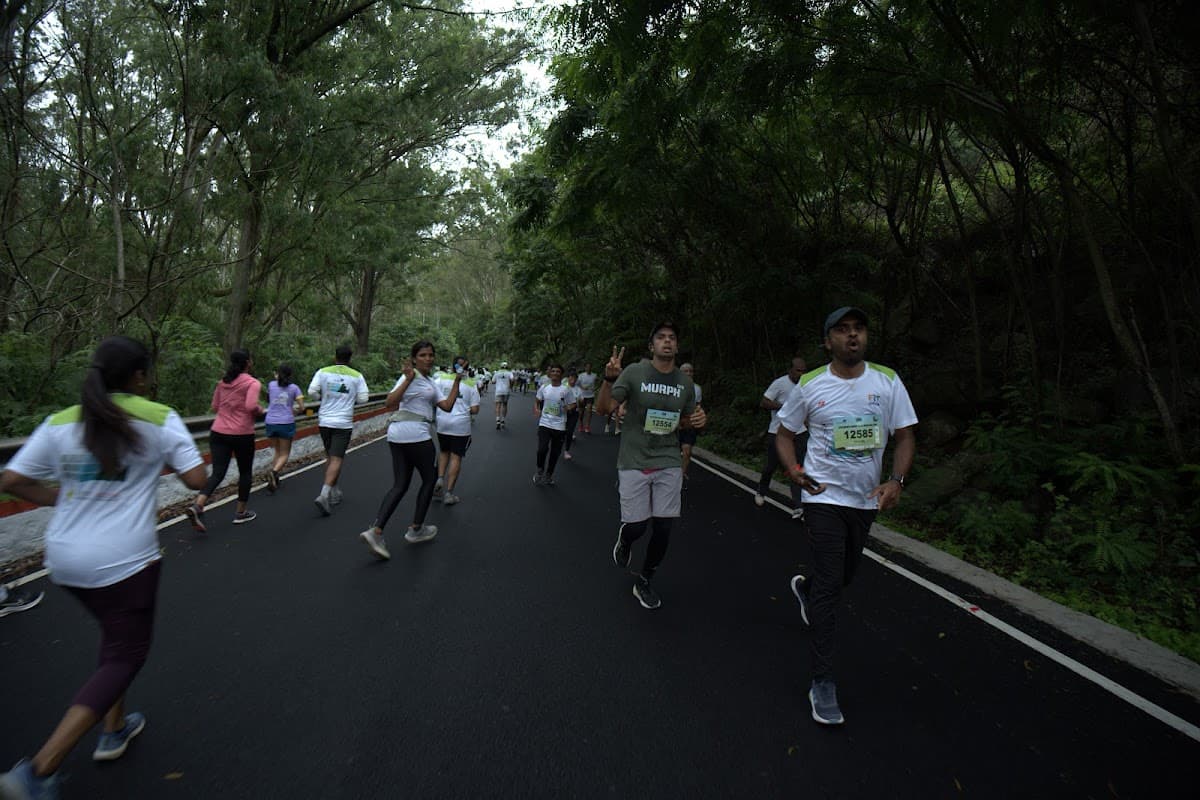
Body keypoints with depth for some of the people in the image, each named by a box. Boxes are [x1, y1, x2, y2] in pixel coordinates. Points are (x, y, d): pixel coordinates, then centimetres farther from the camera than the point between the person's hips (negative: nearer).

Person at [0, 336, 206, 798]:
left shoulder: (60, 423, 3)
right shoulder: (159, 418, -10)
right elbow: (196, 479, -13)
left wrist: (61, 499, 16)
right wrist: (164, 459, 7)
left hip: (64, 560, 6)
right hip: (125, 561, -6)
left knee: (115, 636, 26)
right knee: (126, 656, 6)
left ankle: (114, 730, 36)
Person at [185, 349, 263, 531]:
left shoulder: (223, 382, 10)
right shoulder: (253, 383, -10)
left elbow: (215, 407, 15)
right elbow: (251, 406, -23)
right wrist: (260, 410, -3)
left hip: (218, 433, 5)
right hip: (242, 434, -5)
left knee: (217, 473, 2)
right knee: (245, 472, 13)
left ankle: (197, 506, -20)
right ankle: (241, 513, 21)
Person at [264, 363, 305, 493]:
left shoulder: (271, 385, 6)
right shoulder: (294, 387, 1)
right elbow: (301, 408, -2)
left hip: (271, 423, 3)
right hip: (286, 423, -3)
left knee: (278, 452, 19)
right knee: (284, 454, 6)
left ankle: (274, 479, 9)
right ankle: (274, 472, -22)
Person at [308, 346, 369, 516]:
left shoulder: (323, 372, 1)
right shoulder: (357, 376, -2)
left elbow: (311, 391, -7)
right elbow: (363, 398, -4)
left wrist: (323, 398, 13)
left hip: (324, 421, 3)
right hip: (343, 423, -3)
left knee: (330, 457, 18)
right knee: (336, 460, -5)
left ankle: (334, 492, 28)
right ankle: (324, 494, -19)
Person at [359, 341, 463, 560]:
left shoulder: (432, 383, 18)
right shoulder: (410, 375, -9)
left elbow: (447, 406, 8)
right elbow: (389, 403, -19)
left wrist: (457, 382, 9)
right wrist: (408, 379, -28)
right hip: (415, 434, -9)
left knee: (400, 485, 8)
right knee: (429, 479, 9)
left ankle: (375, 531, -1)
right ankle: (416, 530, 19)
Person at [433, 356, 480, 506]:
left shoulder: (442, 378, 0)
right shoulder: (471, 384, -1)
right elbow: (474, 410, -4)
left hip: (442, 423, 2)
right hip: (461, 425, -2)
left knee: (444, 452, 23)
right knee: (456, 457, 5)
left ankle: (440, 479, 5)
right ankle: (448, 493, 5)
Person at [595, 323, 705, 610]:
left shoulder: (685, 383, 3)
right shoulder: (634, 373, -9)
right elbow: (603, 408, -12)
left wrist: (697, 421, -7)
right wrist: (609, 379, -30)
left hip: (668, 464, 3)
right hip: (634, 463, -3)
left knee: (663, 528, 4)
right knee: (636, 526, 2)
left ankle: (643, 583, 26)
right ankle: (624, 540, 42)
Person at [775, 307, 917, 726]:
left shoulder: (888, 382, -3)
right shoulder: (809, 385, -7)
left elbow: (905, 437, 0)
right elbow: (784, 432, 4)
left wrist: (896, 481, -16)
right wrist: (793, 469, -14)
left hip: (866, 499, 4)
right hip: (824, 496, -3)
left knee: (844, 576, 21)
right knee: (830, 585, -8)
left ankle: (804, 588, 56)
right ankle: (822, 683, 1)